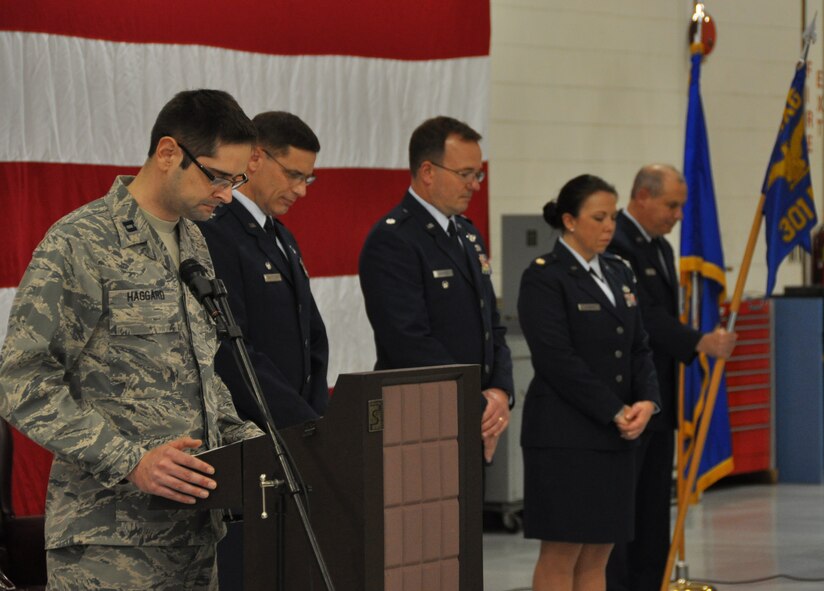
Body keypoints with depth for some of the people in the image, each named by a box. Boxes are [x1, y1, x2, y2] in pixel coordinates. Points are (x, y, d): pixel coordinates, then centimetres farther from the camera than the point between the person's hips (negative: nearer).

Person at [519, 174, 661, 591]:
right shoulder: (544, 278, -8)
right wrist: (615, 412, -15)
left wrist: (646, 401, -4)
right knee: (561, 554, -5)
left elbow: (639, 348, 14)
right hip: (564, 435, -7)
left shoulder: (618, 273, 15)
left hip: (615, 437, 7)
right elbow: (557, 360, -16)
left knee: (597, 555, 7)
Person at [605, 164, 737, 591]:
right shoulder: (615, 245, -15)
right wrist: (699, 343, -29)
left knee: (654, 506, 10)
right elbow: (644, 316, -23)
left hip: (660, 399, 9)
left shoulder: (660, 248, 16)